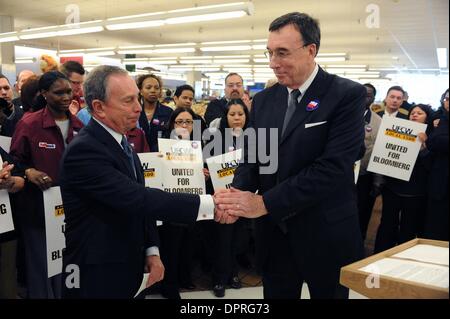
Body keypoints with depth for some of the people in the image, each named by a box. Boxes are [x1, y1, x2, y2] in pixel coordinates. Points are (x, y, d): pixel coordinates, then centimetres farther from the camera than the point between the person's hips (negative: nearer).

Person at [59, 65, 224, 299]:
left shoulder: (120, 142, 7)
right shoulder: (84, 151, -23)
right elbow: (136, 199, -32)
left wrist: (151, 251, 2)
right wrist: (207, 204, -34)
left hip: (126, 270, 8)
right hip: (97, 277, -8)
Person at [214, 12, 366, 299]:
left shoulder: (347, 95, -12)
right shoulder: (264, 100, 6)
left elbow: (332, 167, -22)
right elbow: (252, 158, 6)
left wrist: (264, 203, -23)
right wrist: (238, 193, -16)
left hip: (326, 235, -4)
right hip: (273, 233, 5)